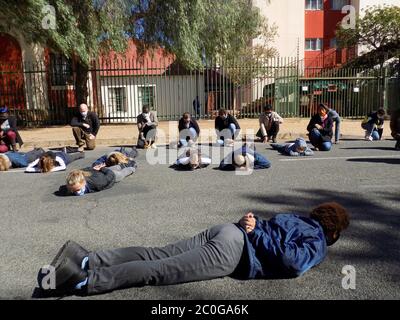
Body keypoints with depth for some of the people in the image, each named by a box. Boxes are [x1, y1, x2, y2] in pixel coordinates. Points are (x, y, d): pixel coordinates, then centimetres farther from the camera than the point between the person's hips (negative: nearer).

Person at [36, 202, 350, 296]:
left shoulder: (297, 218, 29)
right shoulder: (319, 243, 7)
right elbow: (293, 262, -12)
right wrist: (255, 232, -5)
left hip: (225, 230, 7)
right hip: (232, 250, -7)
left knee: (153, 256, 0)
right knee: (157, 271, -13)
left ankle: (85, 258, -4)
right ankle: (83, 280, -17)